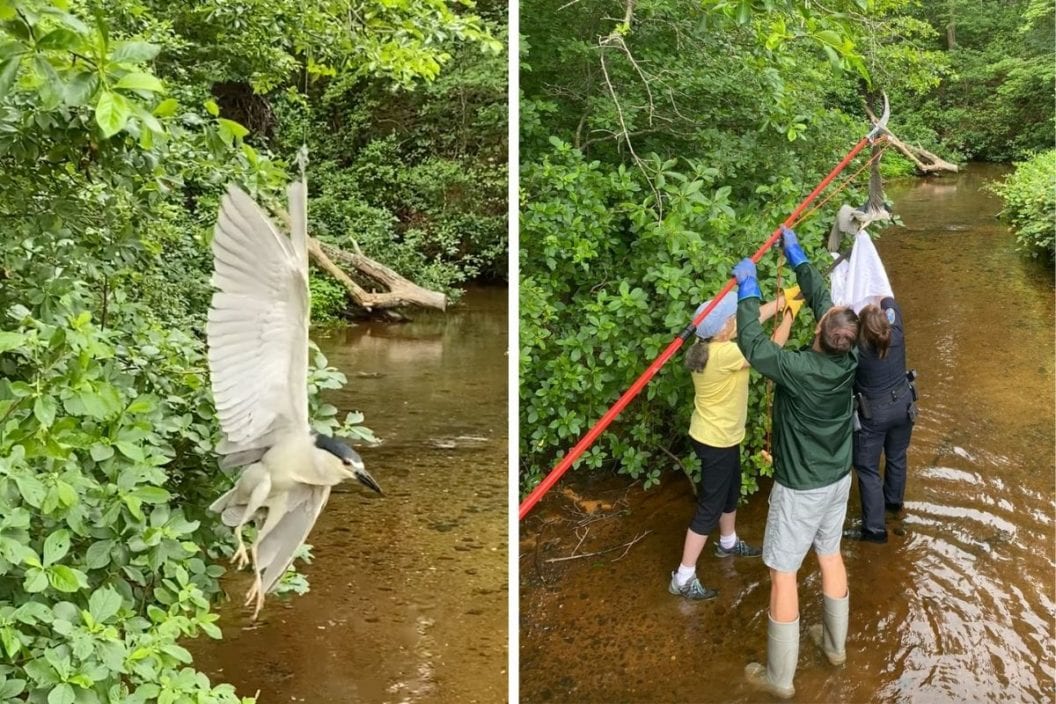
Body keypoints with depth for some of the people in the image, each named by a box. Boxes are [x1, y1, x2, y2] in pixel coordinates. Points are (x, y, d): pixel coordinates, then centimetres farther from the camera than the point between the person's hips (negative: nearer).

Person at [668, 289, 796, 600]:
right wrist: (790, 315, -11)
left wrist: (784, 299, 1)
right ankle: (683, 578, 7)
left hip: (719, 436, 10)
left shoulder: (710, 346, -5)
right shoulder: (724, 354, -31)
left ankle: (728, 543, 54)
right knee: (710, 507, 0)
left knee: (731, 491, 30)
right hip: (716, 441, -10)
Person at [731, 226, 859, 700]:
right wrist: (795, 253, 7)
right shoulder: (849, 360, -12)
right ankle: (835, 644, 42)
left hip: (800, 488, -7)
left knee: (782, 573, 4)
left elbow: (752, 344, -29)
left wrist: (748, 286, -20)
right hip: (838, 479, 7)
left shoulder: (798, 369, -31)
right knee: (830, 556, 24)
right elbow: (820, 296, -2)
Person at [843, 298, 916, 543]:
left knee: (867, 468, 5)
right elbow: (890, 302, 1)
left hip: (873, 413, -5)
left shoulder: (855, 348, -28)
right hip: (903, 405, 5)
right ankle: (894, 501, 50)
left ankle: (874, 528, 6)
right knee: (896, 457, 26)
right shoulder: (896, 336, -17)